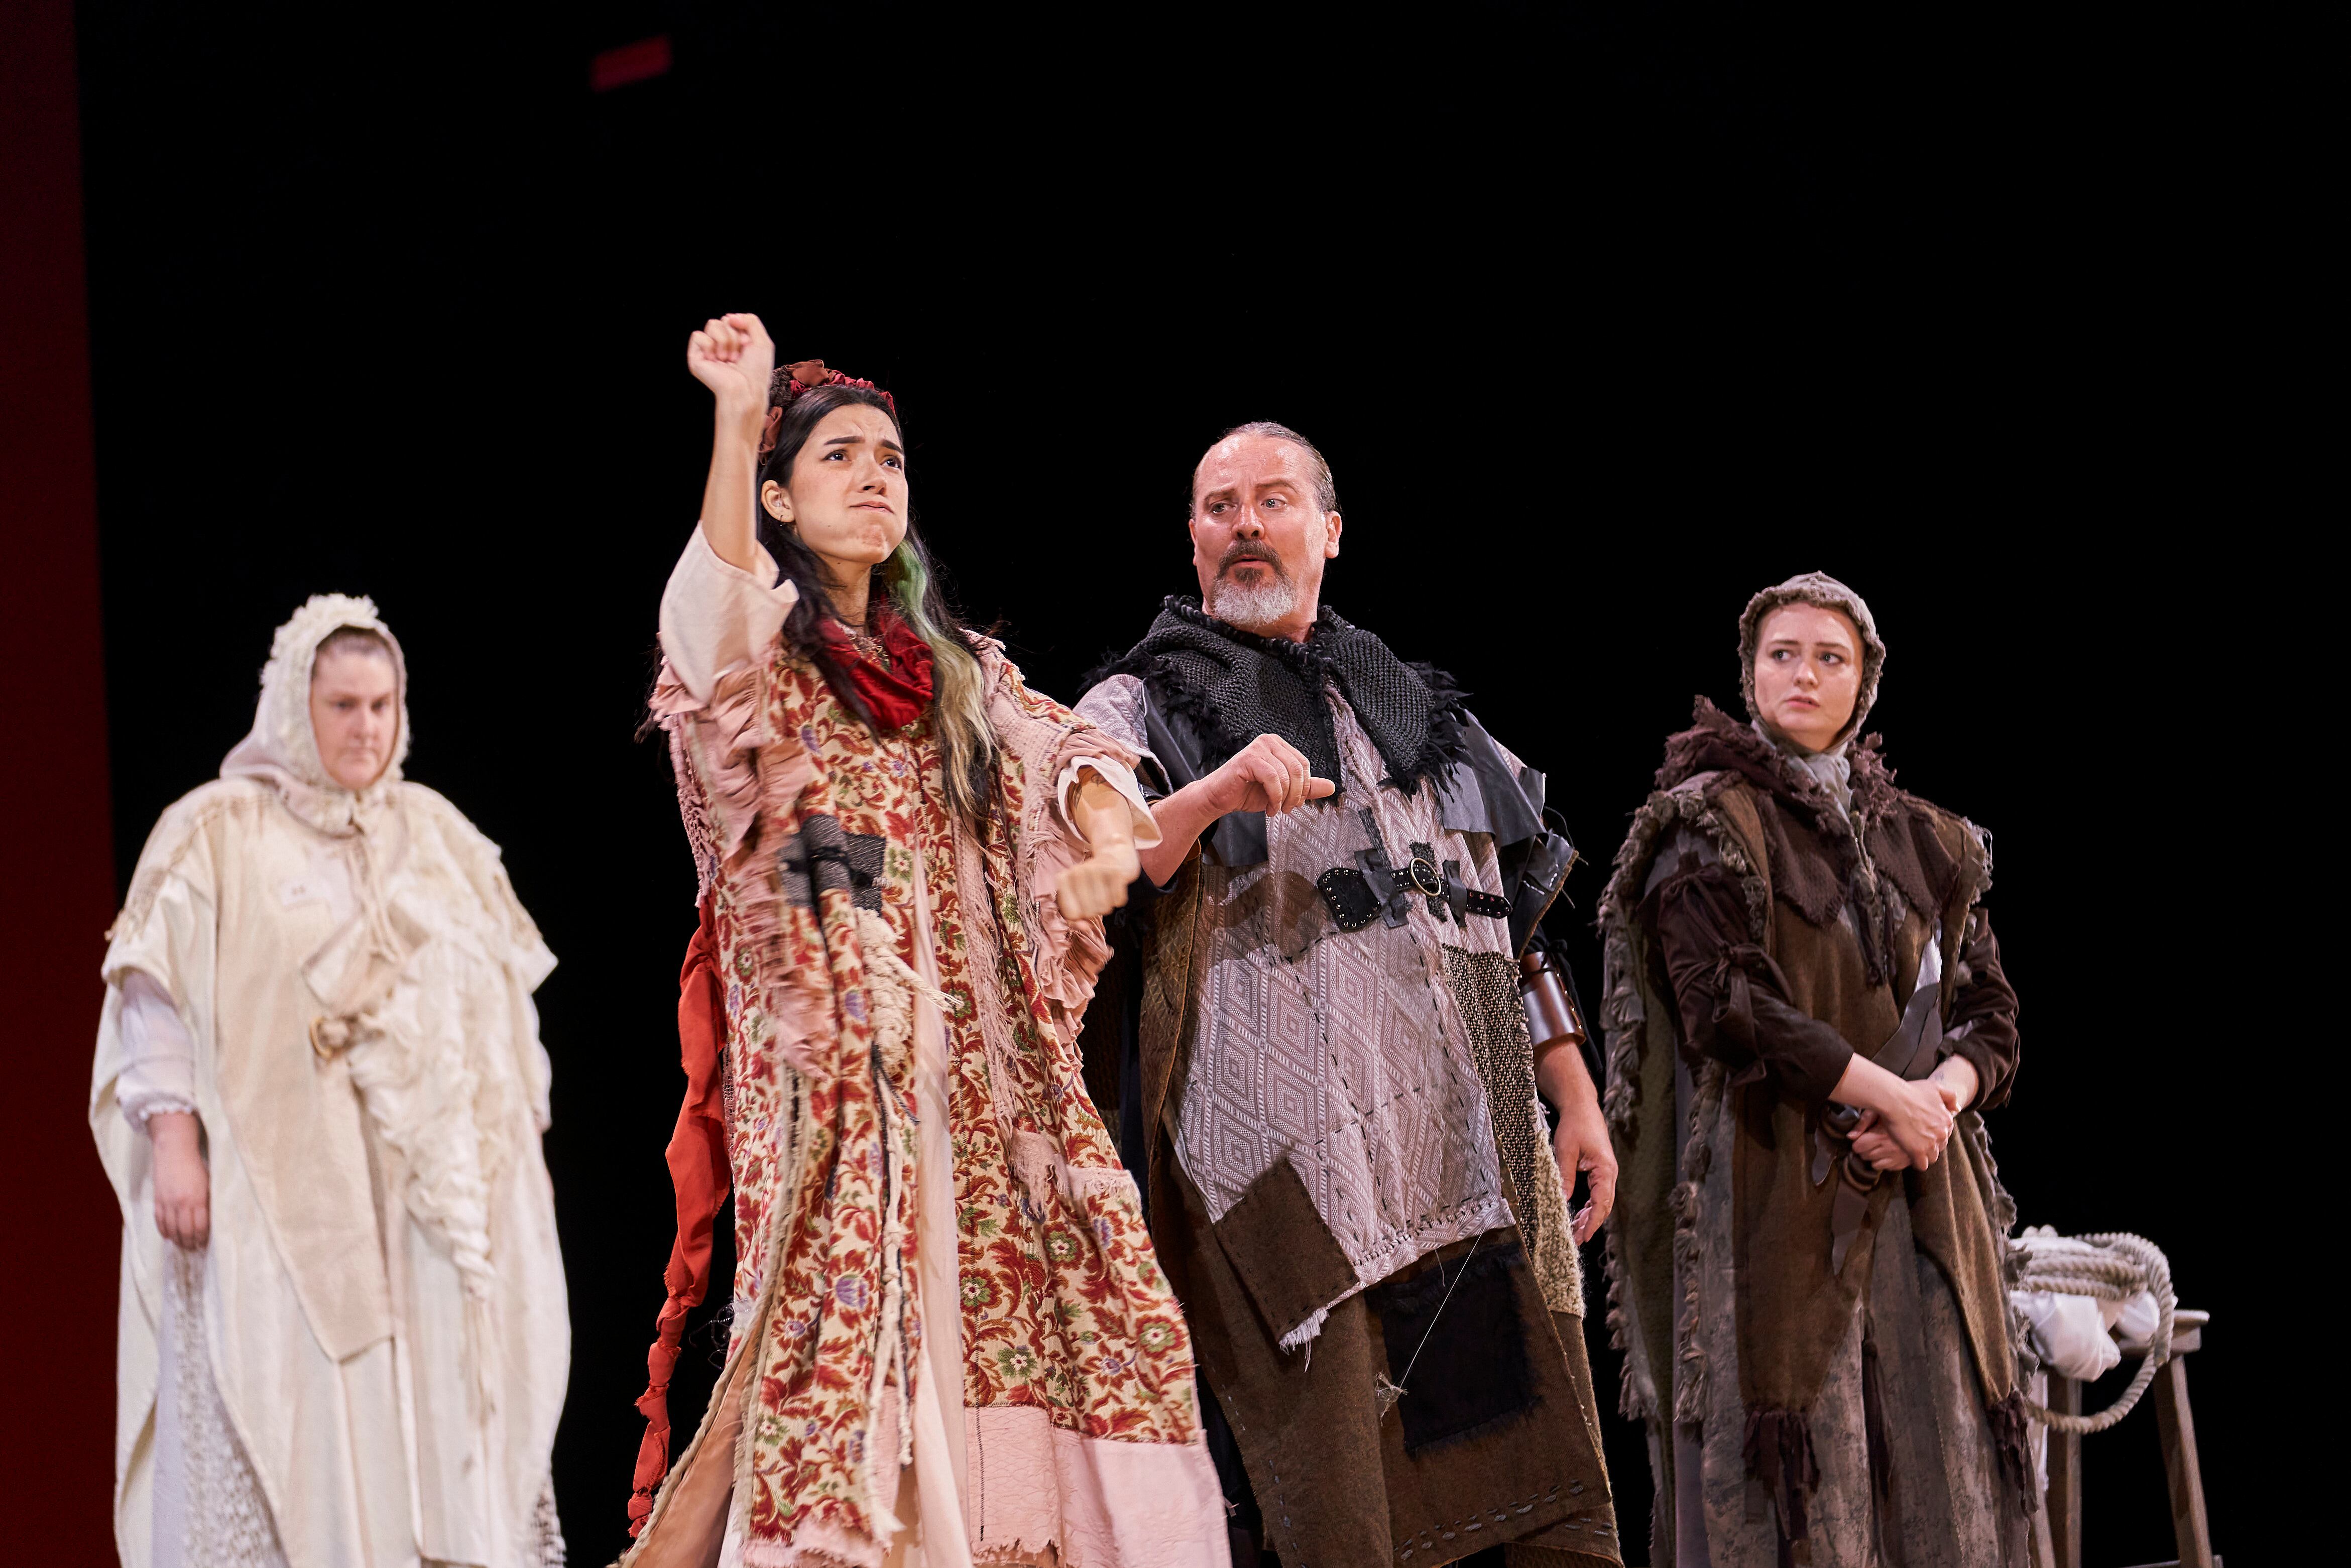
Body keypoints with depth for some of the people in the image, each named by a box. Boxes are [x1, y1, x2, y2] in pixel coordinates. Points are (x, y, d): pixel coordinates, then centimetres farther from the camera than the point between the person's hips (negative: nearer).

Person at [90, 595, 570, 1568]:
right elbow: (159, 997, -4)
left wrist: (524, 1149, 11)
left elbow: (504, 1000, 16)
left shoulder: (437, 835, 14)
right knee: (284, 1418, -6)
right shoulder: (217, 834, 1)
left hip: (426, 1188, 4)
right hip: (274, 1190, -4)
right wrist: (174, 1144, -14)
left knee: (432, 1409, 0)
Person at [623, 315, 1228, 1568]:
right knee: (856, 1325, -16)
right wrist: (737, 422, -26)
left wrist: (1108, 844, -15)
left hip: (981, 1064, 5)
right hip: (832, 1058, -5)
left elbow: (1068, 755, 7)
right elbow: (713, 622, -18)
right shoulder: (756, 664, 6)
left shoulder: (958, 675, 22)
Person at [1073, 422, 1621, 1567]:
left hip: (1480, 1157, 5)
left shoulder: (1415, 707, 25)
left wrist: (1576, 1095, 19)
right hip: (1288, 1160, -5)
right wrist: (1213, 795, -23)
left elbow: (1513, 919, 26)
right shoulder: (1141, 708, 11)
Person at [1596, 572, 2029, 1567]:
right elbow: (1724, 1001, -11)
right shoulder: (1708, 824, 1)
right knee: (1791, 1471, -8)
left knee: (1936, 1467, -1)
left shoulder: (1925, 844, 16)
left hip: (1919, 1193, 5)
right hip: (1773, 1188, -4)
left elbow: (1990, 1015, 13)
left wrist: (1939, 1099, -9)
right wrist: (1888, 1092, -13)